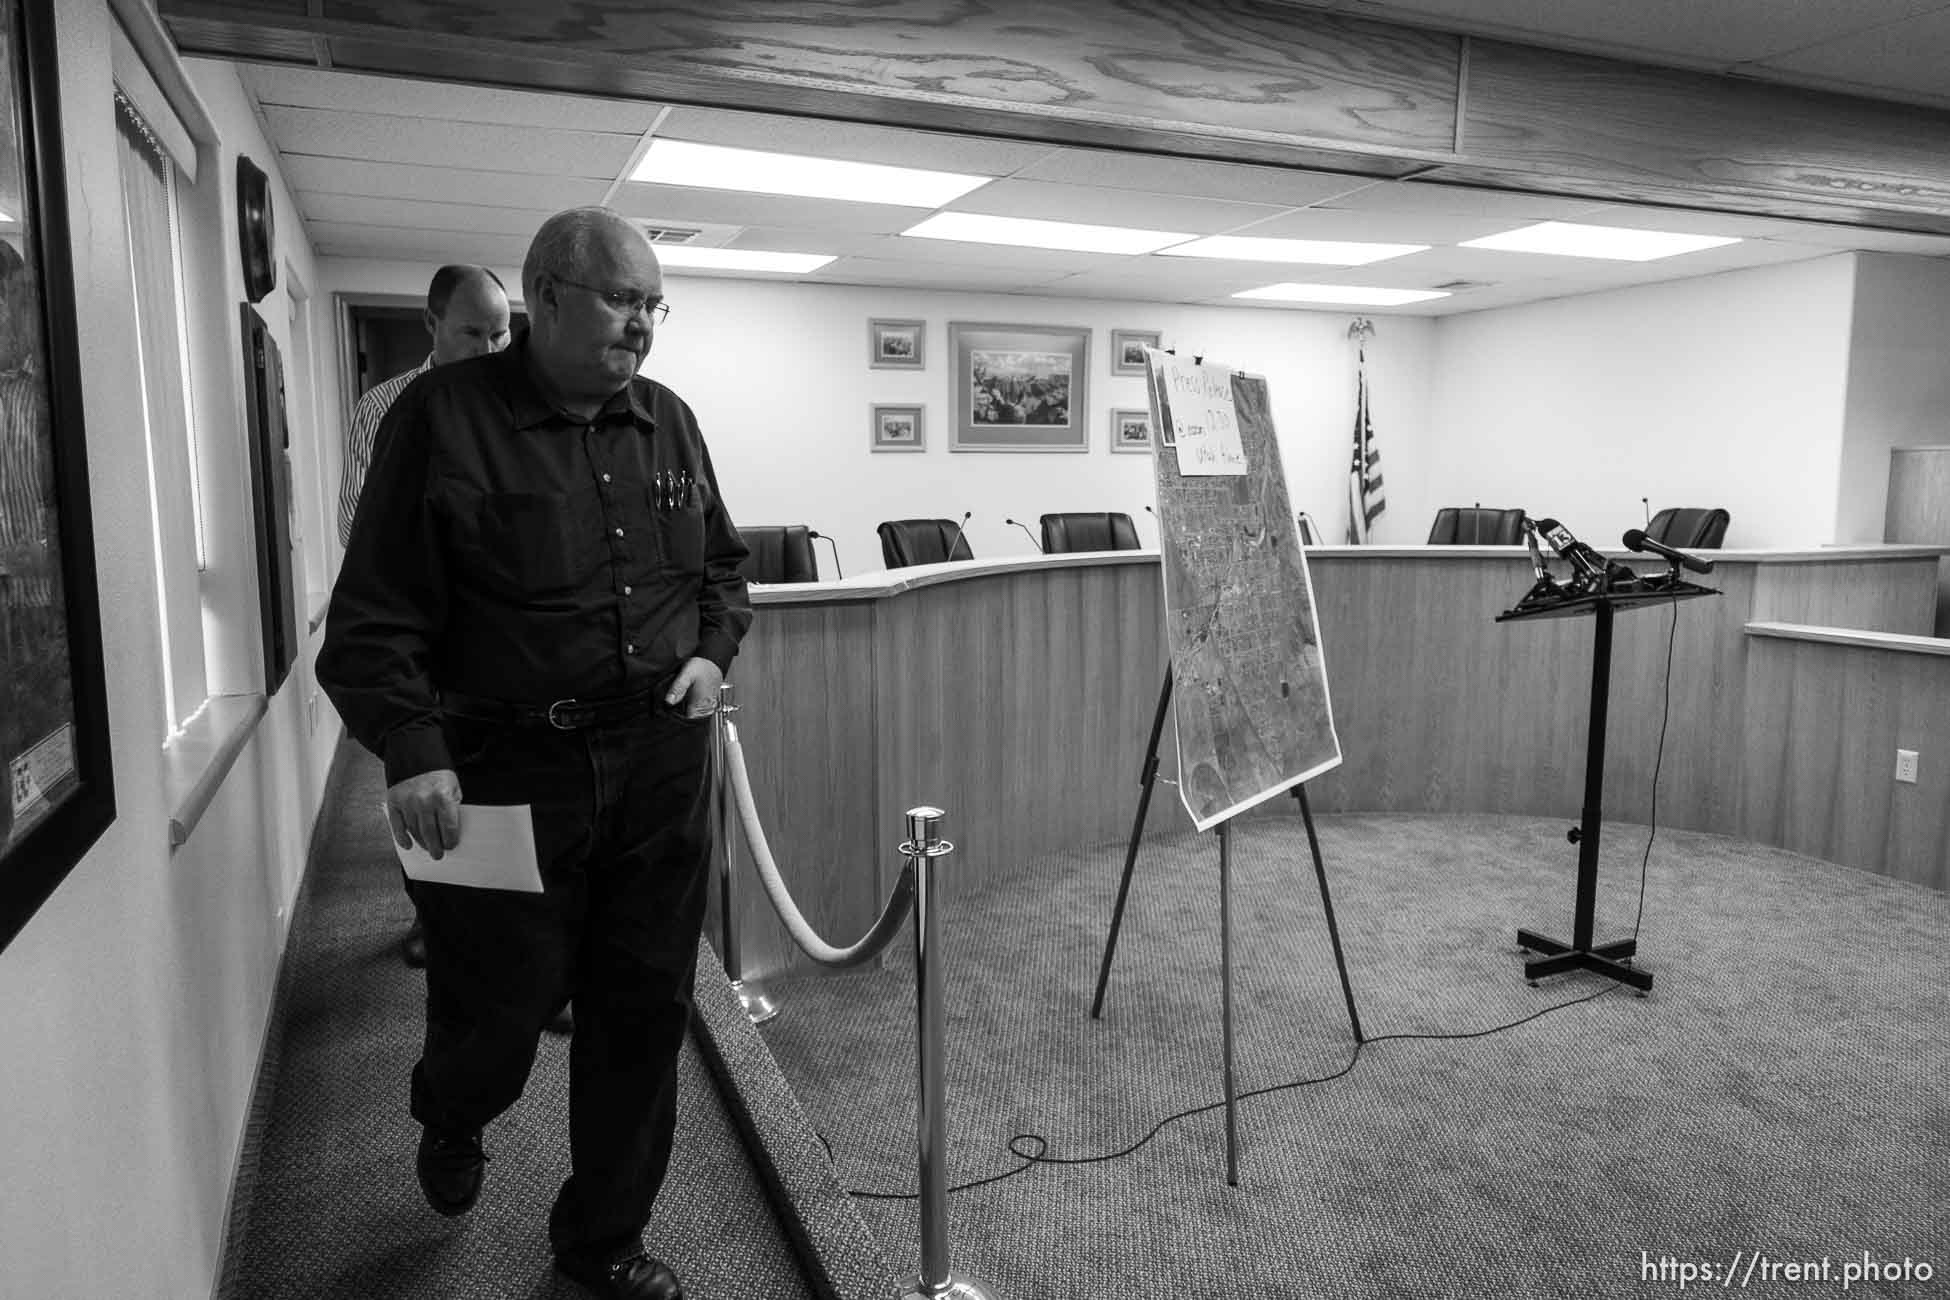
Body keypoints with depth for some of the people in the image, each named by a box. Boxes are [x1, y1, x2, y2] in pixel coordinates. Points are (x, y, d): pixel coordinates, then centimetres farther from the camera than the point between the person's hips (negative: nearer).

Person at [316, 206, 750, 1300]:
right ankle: (451, 1121, 48)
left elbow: (724, 568, 20)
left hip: (662, 767, 5)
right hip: (506, 772, -4)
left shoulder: (668, 421, 9)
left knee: (645, 1013, 12)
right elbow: (374, 615, -10)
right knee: (496, 1014, 9)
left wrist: (713, 651, 2)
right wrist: (412, 750, -21)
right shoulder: (444, 417, -7)